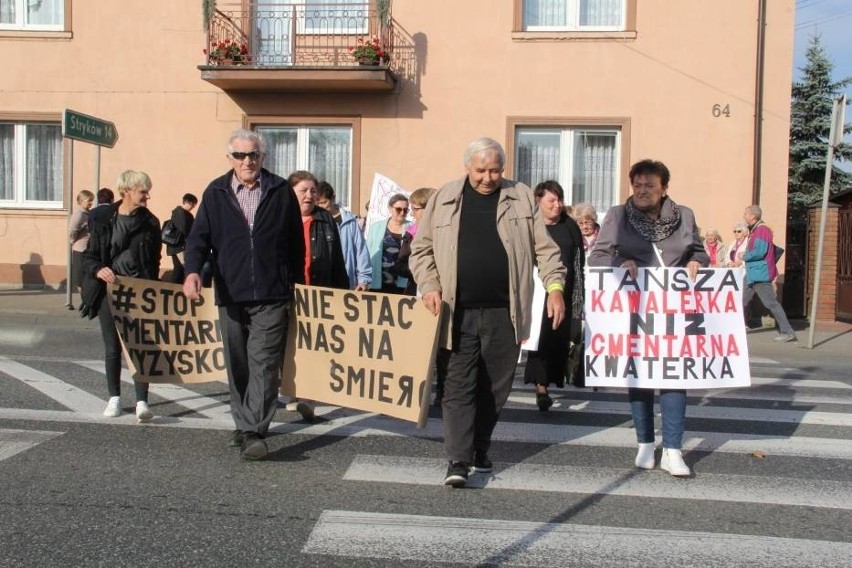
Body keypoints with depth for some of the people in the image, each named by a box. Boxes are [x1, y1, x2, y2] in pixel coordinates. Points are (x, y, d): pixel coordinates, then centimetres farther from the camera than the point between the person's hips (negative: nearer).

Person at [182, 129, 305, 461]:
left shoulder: (281, 191, 3)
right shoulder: (216, 192, 6)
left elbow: (296, 240, 9)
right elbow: (199, 235, 3)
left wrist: (297, 280, 11)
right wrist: (193, 270, -15)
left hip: (271, 296, -2)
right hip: (230, 295, 3)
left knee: (263, 364, -10)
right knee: (237, 366, 12)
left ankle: (253, 432, -10)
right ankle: (244, 425, 26)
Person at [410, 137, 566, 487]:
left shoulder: (521, 197, 8)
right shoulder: (444, 199, 7)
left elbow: (544, 247, 8)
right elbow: (421, 249, 9)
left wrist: (554, 286, -4)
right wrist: (429, 286, -5)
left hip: (504, 313, 1)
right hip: (458, 312, -1)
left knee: (495, 388, 10)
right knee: (459, 385, -4)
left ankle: (479, 449, 28)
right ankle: (458, 460, -1)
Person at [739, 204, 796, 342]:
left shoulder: (762, 230, -14)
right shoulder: (756, 231, 17)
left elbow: (759, 252, -23)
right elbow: (777, 250, 24)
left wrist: (744, 257, -8)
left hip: (760, 275, -11)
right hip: (753, 274, 11)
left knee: (771, 303, -9)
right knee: (744, 302, 14)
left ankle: (788, 332, -7)